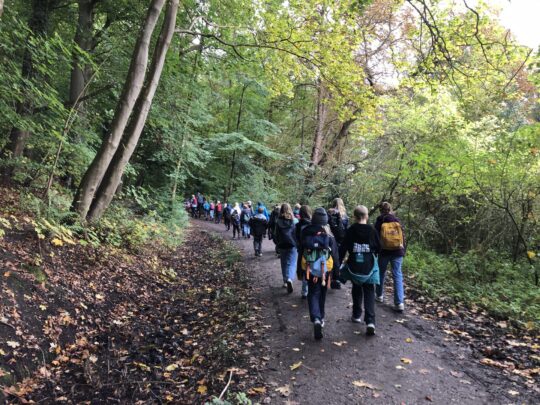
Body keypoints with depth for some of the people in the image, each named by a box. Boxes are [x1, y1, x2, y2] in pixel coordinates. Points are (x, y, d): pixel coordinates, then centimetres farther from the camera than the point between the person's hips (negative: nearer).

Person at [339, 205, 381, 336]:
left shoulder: (350, 230, -7)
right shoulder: (372, 230, -6)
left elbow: (343, 248, -7)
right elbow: (378, 248, 2)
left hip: (354, 266, 1)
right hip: (369, 267, 0)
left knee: (357, 290, 22)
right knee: (369, 293, 3)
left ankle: (357, 315, 30)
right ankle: (370, 321, -11)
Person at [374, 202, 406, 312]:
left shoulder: (379, 221, -4)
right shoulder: (397, 221, 2)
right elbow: (403, 237, 5)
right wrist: (403, 251, 12)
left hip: (384, 252, -1)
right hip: (397, 252, 1)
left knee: (381, 273, 18)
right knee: (398, 276, 0)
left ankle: (380, 295, 29)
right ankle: (400, 302, -7)